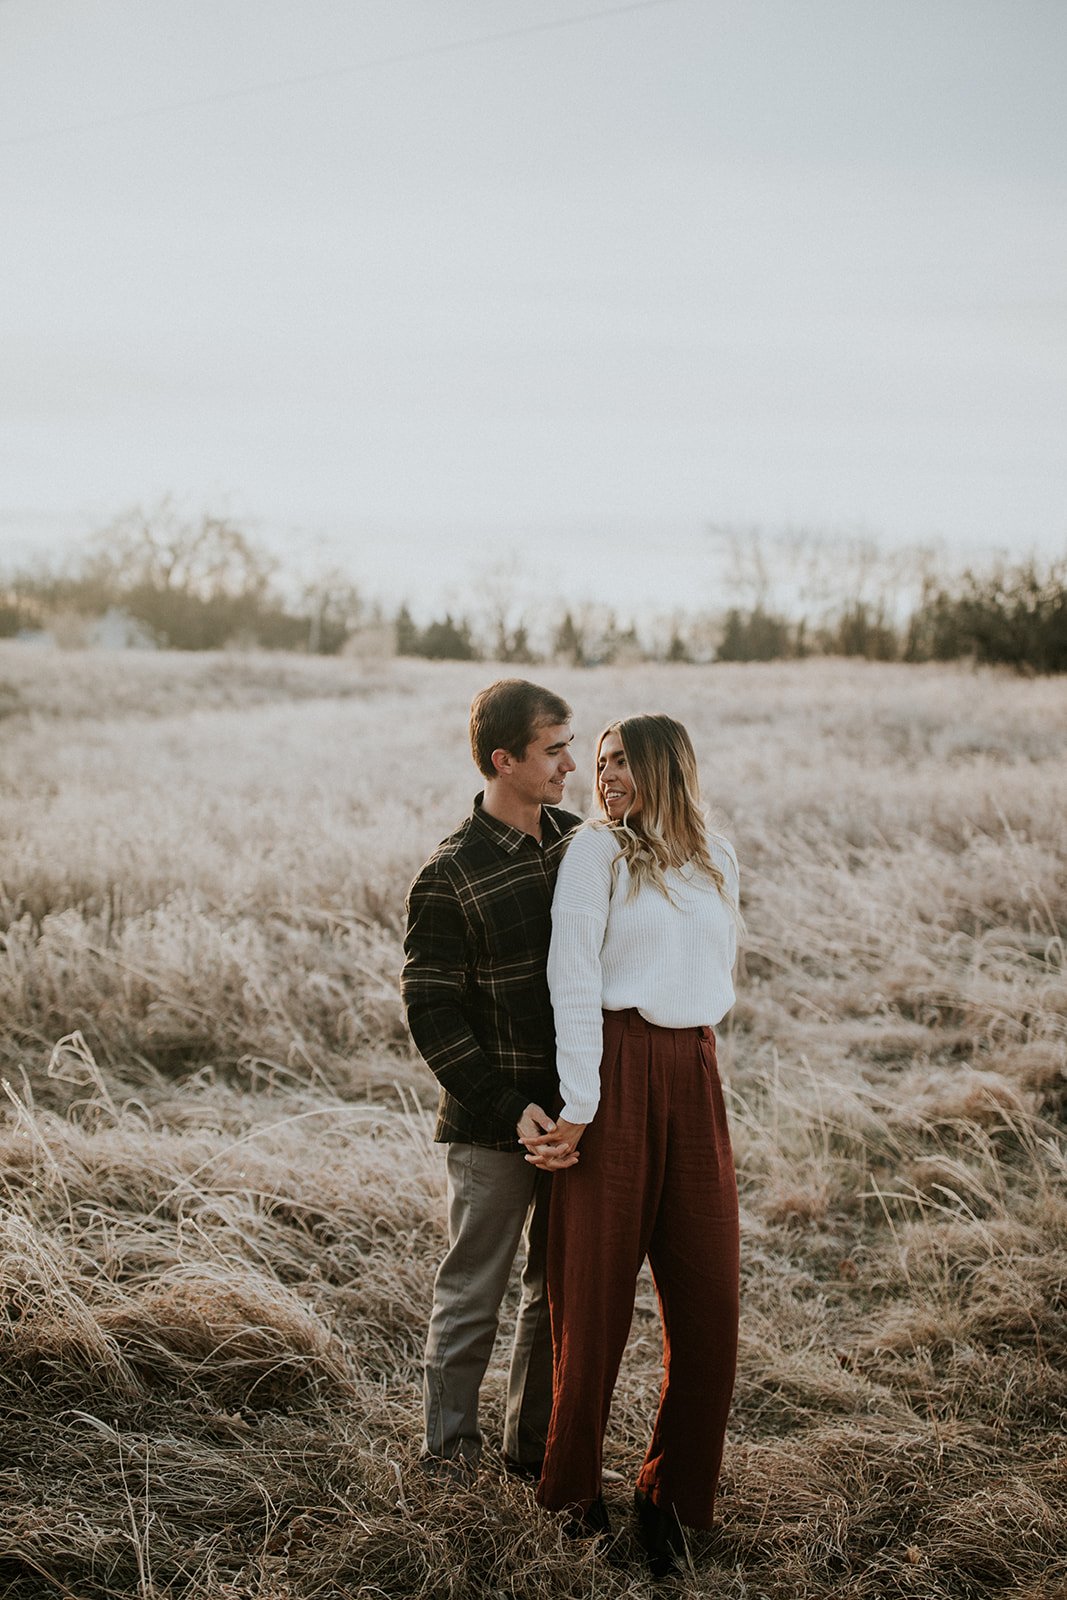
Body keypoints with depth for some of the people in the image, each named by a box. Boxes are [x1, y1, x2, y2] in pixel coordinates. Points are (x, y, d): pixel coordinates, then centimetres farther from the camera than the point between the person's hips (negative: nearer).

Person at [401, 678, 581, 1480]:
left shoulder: (578, 840, 5)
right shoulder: (450, 877, -14)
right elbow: (432, 1011, -13)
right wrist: (507, 1107, -19)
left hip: (576, 1111, 6)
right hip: (494, 1124, -6)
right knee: (473, 1294, 7)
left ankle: (535, 1445, 31)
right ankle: (450, 1446, 26)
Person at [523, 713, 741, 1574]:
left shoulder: (717, 858, 13)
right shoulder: (596, 848, -2)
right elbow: (573, 982, -7)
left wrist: (689, 1043, 11)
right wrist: (578, 1106, -12)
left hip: (695, 1078, 4)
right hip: (618, 1075, -4)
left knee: (707, 1293, 3)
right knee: (597, 1286, 3)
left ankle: (671, 1493, 20)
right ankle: (576, 1485, 23)